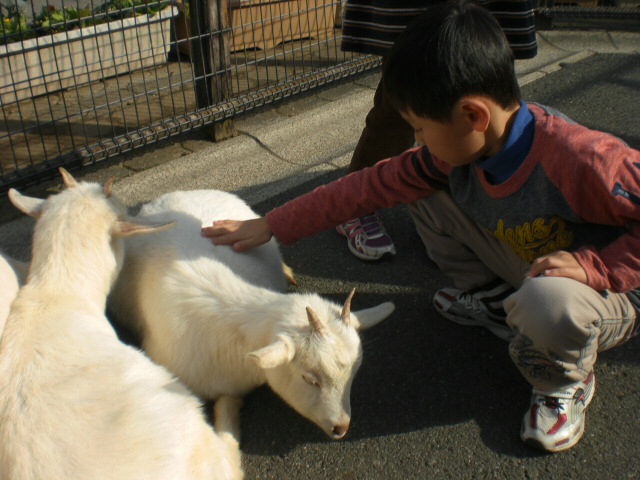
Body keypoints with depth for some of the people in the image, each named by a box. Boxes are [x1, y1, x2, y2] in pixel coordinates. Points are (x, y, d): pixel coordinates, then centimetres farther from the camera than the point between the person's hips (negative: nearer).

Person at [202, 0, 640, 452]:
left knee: (546, 301, -43)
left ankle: (567, 383, -6)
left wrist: (594, 263, -34)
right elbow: (374, 184, -9)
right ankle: (494, 299, 10)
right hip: (525, 266, 6)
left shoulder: (586, 160, -35)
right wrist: (271, 226, -9)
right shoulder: (454, 152, -13)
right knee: (425, 191, -4)